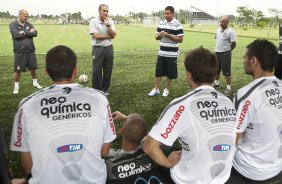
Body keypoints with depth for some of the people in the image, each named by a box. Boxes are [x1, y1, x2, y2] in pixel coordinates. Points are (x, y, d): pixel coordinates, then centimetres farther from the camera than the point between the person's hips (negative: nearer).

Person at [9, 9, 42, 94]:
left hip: (31, 50, 4)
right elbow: (16, 35, -19)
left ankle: (35, 82, 31)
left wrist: (24, 32, -14)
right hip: (19, 52, -4)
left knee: (33, 68, 12)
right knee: (17, 70, 2)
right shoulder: (13, 25, -4)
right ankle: (16, 86, 17)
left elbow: (35, 33, -5)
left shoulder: (28, 24, 9)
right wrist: (29, 32, -11)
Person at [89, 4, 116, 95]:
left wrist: (108, 25, -16)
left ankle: (105, 90, 24)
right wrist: (108, 36, -7)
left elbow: (113, 35, -6)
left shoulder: (110, 21, 5)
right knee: (96, 71, 1)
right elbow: (96, 36, -16)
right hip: (98, 49, -4)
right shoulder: (93, 21, -7)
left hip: (109, 48, 4)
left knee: (108, 70, 9)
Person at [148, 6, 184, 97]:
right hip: (161, 53, 5)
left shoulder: (177, 24, -9)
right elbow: (156, 37, 13)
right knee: (158, 72, 7)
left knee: (169, 74, 7)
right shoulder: (161, 23, 8)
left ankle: (167, 89, 23)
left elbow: (180, 39, -12)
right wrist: (160, 35, -11)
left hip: (171, 54, -5)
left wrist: (168, 35, -19)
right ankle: (156, 89, 17)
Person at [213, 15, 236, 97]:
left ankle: (228, 89, 7)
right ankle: (216, 83, 42)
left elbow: (234, 44, -13)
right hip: (217, 52, 7)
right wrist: (219, 49, 15)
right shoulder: (218, 30, 5)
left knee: (227, 72, -2)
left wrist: (227, 50, 1)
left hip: (225, 54, -7)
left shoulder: (230, 32, -16)